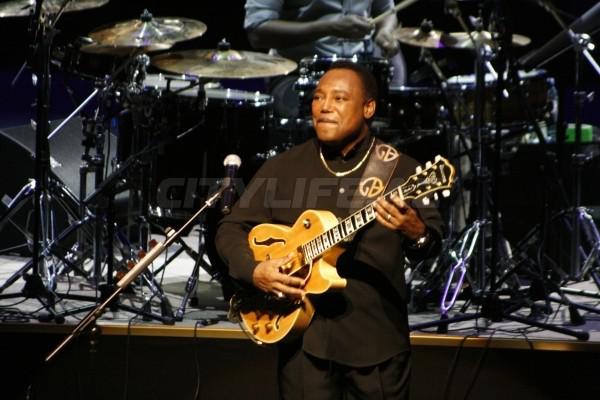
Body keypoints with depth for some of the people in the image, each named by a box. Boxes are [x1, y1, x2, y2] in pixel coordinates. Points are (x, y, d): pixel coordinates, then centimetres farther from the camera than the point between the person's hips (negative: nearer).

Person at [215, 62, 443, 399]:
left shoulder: (400, 169, 0)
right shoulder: (282, 168, 5)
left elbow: (433, 242, -5)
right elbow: (231, 229, 7)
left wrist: (416, 233, -28)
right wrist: (254, 270, -11)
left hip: (378, 339, -1)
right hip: (303, 335, 1)